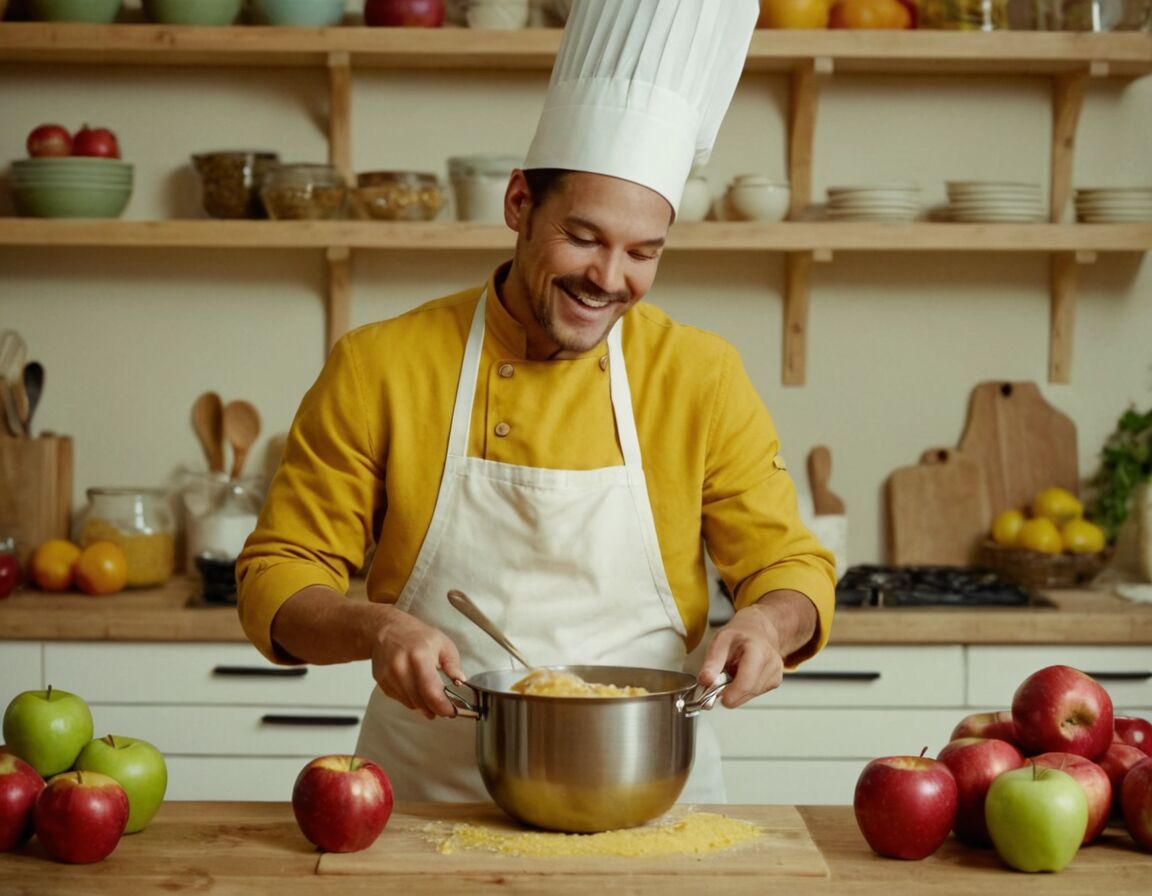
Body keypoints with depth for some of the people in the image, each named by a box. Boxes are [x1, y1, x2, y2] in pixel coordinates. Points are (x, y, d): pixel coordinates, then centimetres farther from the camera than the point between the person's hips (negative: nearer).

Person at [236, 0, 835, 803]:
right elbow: (277, 580, 1)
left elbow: (790, 564, 8)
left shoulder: (704, 378, 1)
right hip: (430, 802, 0)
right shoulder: (377, 369, -2)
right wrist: (378, 629, -19)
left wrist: (770, 620, -15)